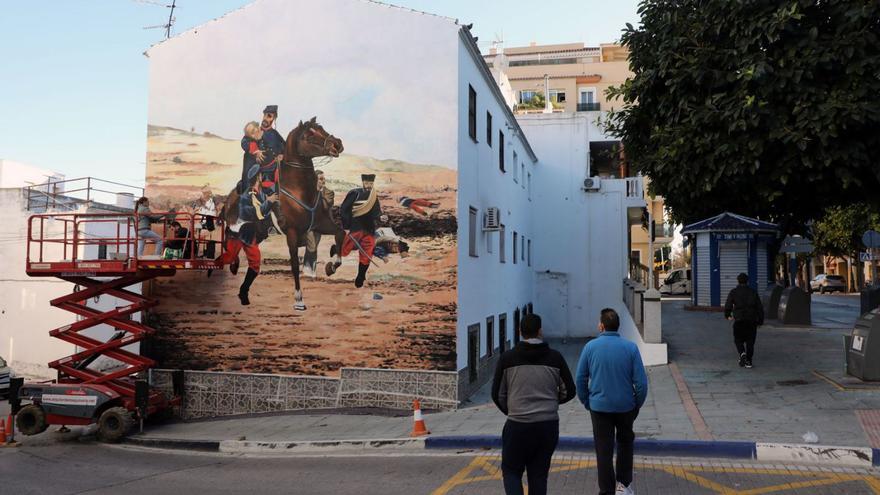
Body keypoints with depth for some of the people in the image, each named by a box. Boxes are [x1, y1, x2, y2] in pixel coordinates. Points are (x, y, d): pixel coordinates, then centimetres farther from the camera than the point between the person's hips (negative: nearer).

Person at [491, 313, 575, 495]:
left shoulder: (507, 357, -3)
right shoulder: (555, 357, 0)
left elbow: (497, 394, 0)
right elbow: (569, 391, 3)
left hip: (518, 425, -2)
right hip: (548, 425, 2)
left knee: (511, 471, 14)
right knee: (539, 474, 14)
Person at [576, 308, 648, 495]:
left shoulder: (590, 346, -7)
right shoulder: (631, 347, -8)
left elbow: (580, 379, -3)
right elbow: (641, 382, -8)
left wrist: (586, 402, 10)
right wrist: (637, 405, 6)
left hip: (599, 407, -1)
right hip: (625, 406, 1)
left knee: (604, 450, 8)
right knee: (625, 442, 23)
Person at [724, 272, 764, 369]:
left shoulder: (733, 292, 1)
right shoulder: (753, 292, 8)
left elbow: (728, 306, -4)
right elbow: (760, 307, 6)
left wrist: (728, 315, 15)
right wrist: (760, 320, 12)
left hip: (739, 320, -2)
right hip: (752, 321, 2)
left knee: (738, 340, 10)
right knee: (750, 341, 9)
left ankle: (742, 353, -16)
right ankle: (748, 361, 6)